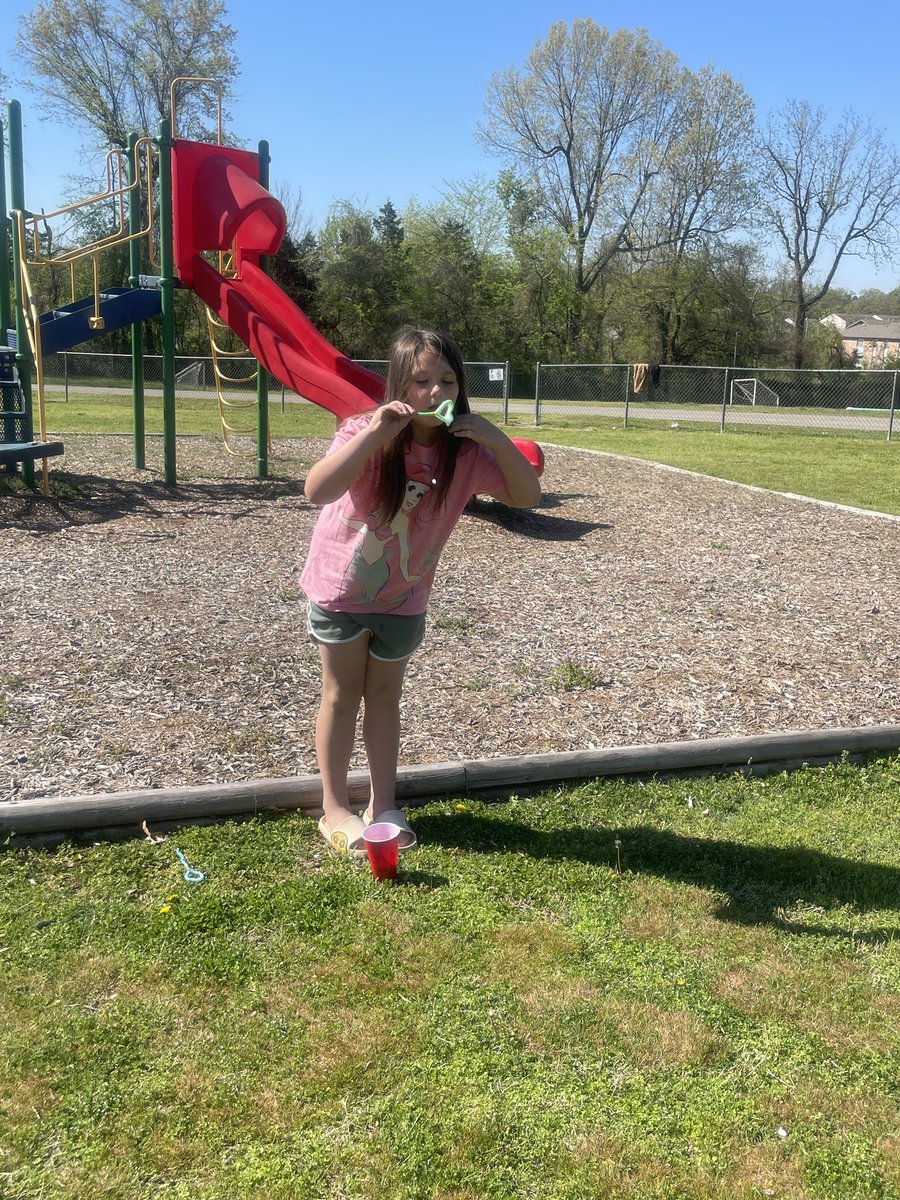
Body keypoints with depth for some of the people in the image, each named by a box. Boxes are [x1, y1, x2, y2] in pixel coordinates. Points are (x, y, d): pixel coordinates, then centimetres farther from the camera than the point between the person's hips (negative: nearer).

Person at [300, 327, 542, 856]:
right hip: (340, 587, -3)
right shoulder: (368, 434, -26)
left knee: (386, 696, 16)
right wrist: (375, 432, -48)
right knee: (342, 695, 9)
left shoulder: (465, 452, -15)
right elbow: (317, 490, -41)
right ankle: (335, 809, 22)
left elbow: (528, 496, -15)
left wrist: (498, 440, -30)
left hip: (404, 598, 3)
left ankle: (384, 804, 28)